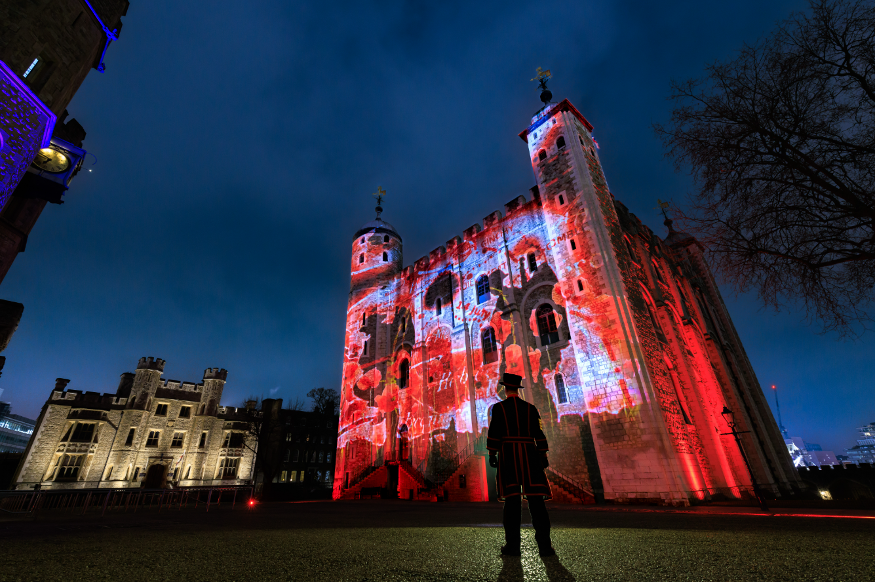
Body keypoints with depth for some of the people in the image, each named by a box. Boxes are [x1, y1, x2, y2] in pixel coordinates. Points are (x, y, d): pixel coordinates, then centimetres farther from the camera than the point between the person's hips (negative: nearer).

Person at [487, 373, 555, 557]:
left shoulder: (498, 407, 0)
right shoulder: (530, 408, 8)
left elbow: (494, 432, -6)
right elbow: (538, 433, 4)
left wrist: (492, 454, -3)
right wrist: (543, 456, 6)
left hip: (508, 454, -2)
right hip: (529, 455, 2)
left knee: (512, 498, 0)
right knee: (535, 498, 2)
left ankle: (512, 544, 0)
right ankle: (544, 544, -1)